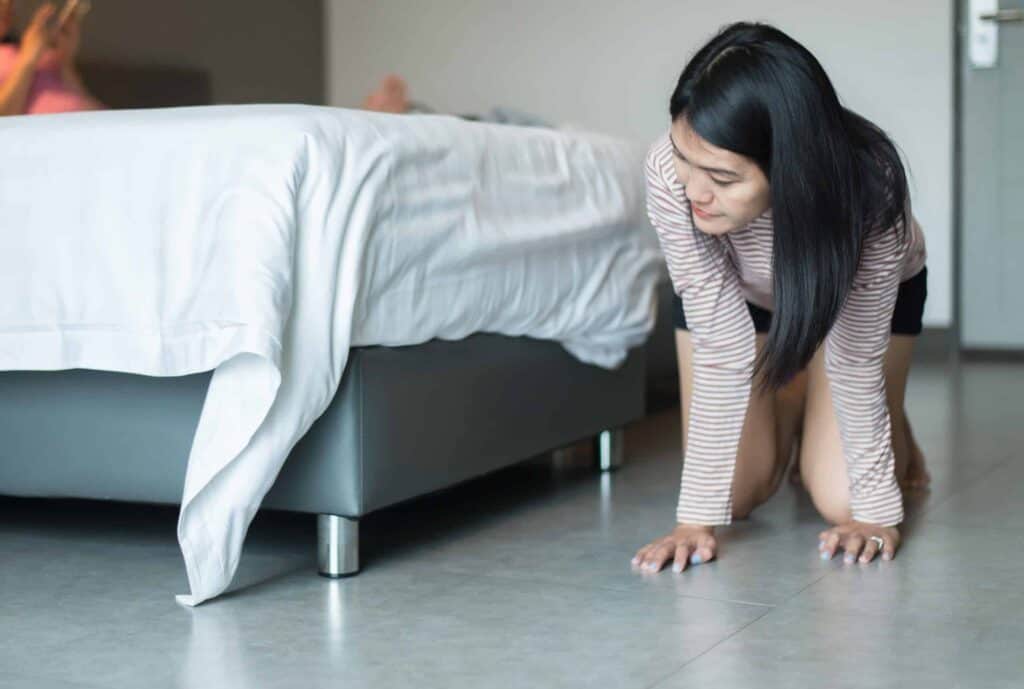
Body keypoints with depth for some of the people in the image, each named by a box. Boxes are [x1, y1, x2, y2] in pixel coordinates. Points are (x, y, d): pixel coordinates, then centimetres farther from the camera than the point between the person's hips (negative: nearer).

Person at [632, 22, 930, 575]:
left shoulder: (869, 184, -42)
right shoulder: (669, 173, -40)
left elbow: (855, 361, -29)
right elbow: (723, 352, -34)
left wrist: (874, 511, -25)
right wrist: (697, 516, -34)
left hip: (867, 286, -1)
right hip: (735, 293, 1)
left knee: (840, 499, -11)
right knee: (737, 492, -7)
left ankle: (894, 437, 24)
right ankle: (791, 407, 26)